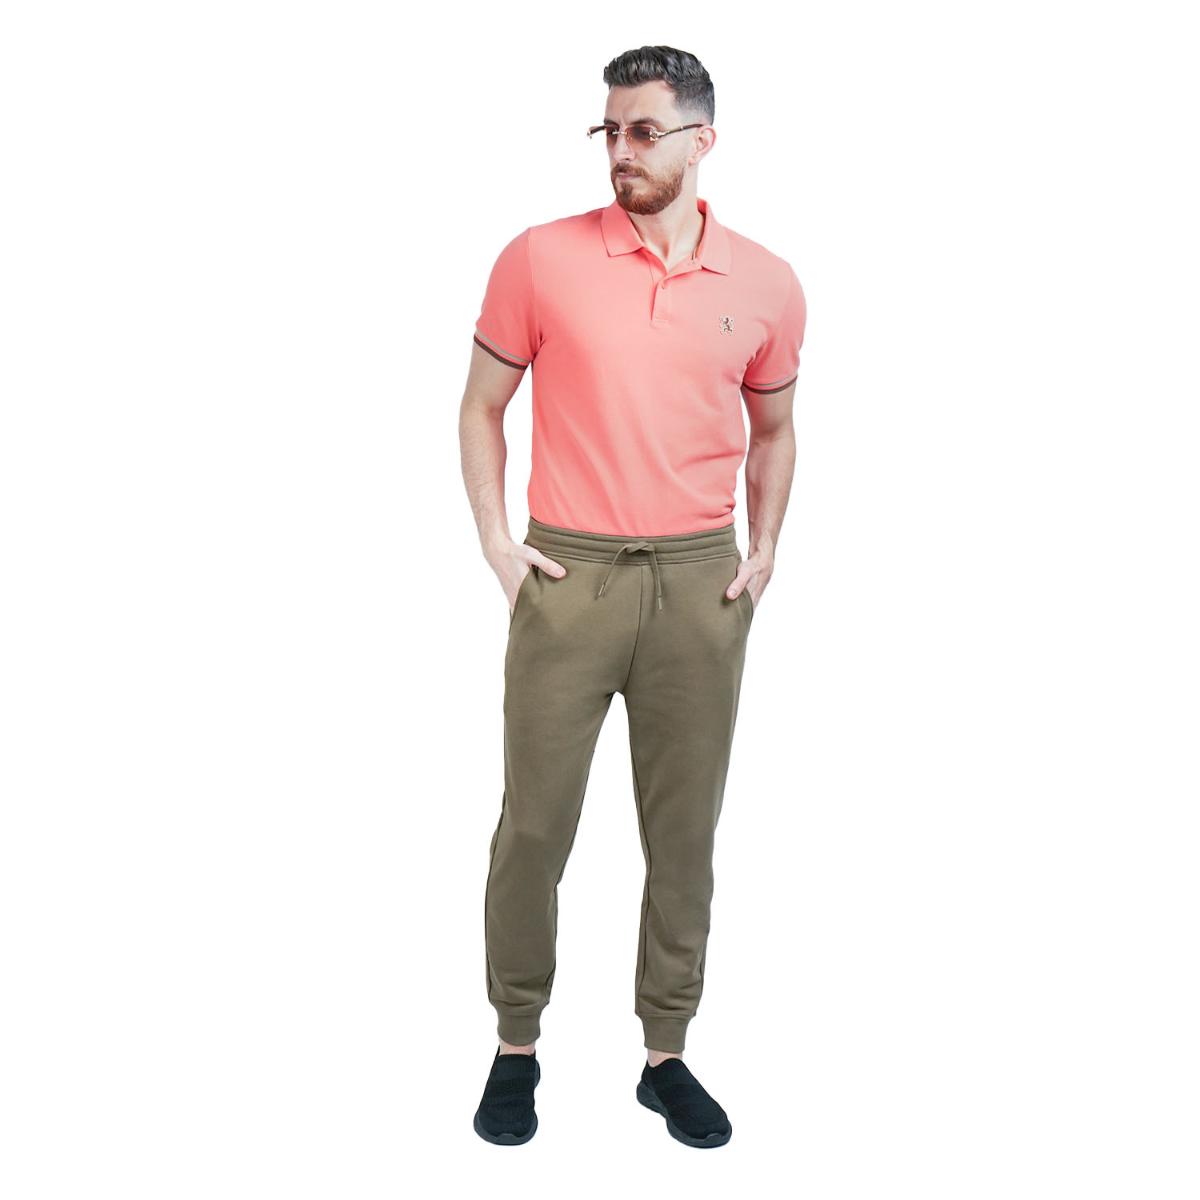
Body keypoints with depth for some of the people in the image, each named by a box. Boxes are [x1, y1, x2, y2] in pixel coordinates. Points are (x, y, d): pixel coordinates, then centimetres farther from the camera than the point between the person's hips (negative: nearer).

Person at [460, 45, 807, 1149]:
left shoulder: (767, 285, 4)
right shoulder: (542, 258, -2)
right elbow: (482, 407, 7)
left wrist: (763, 550, 7)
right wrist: (497, 541, -2)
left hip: (701, 581, 2)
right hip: (568, 574, -1)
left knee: (685, 831, 9)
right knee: (535, 825, 4)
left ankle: (668, 1054, 27)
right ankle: (517, 1047, 25)